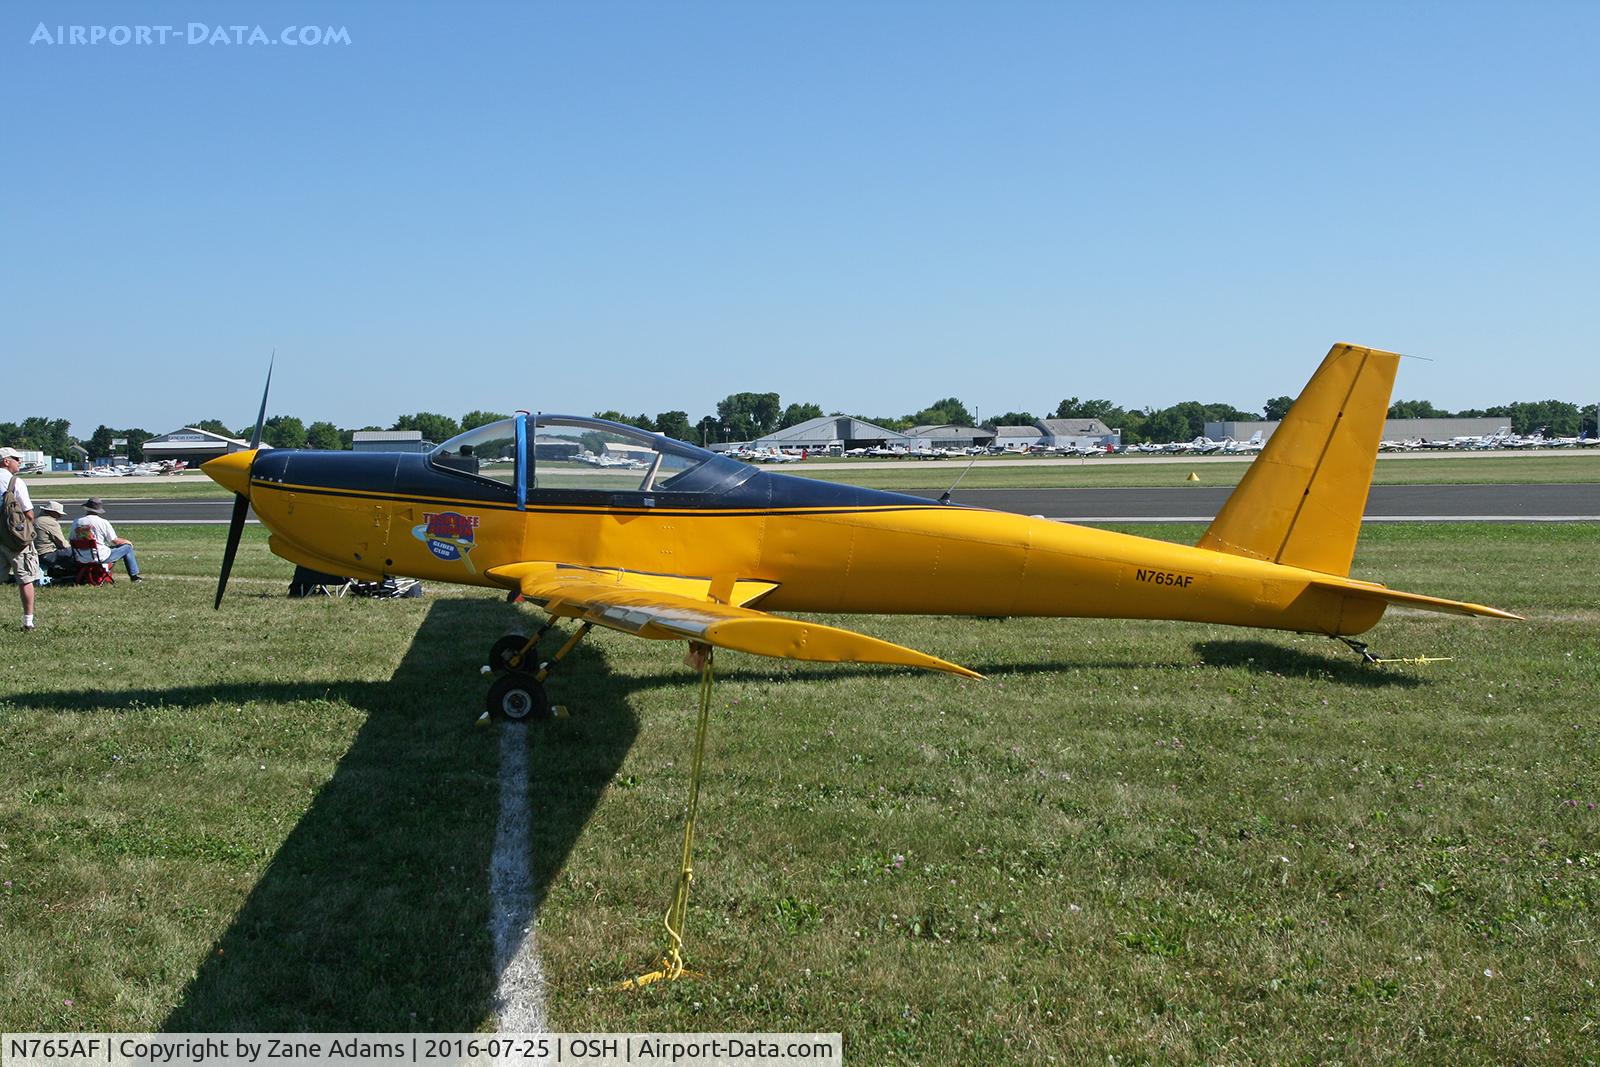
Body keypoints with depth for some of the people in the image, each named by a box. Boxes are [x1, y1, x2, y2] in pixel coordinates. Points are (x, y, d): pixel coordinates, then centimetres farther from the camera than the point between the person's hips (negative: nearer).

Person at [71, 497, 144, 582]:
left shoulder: (76, 523, 0)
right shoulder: (103, 522, -12)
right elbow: (115, 541, -6)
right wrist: (127, 541, 15)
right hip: (101, 558, -6)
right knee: (127, 547, 14)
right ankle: (134, 576, 19)